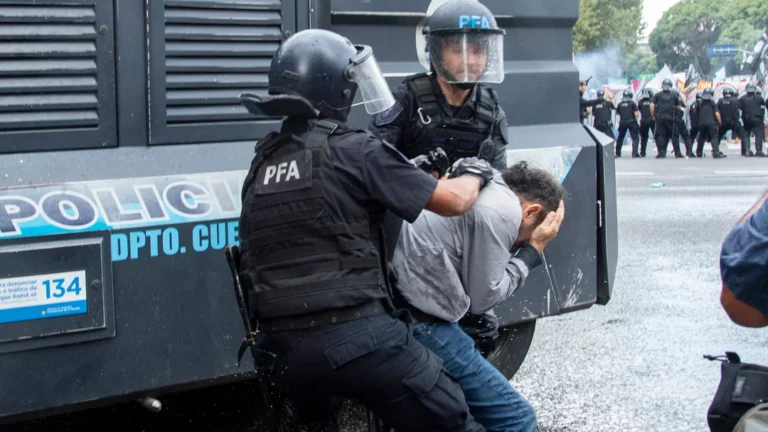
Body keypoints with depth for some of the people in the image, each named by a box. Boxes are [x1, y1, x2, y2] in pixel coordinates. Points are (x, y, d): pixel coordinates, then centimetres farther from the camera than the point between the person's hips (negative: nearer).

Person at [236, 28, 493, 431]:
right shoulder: (353, 149, -5)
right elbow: (453, 201, -4)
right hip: (358, 335, -7)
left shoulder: (263, 162, 14)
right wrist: (474, 175, 20)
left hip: (286, 347, 7)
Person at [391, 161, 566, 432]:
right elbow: (482, 298, -5)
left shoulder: (483, 190, 18)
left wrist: (526, 249, 11)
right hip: (419, 323, -10)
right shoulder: (502, 213, -11)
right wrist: (533, 251, 4)